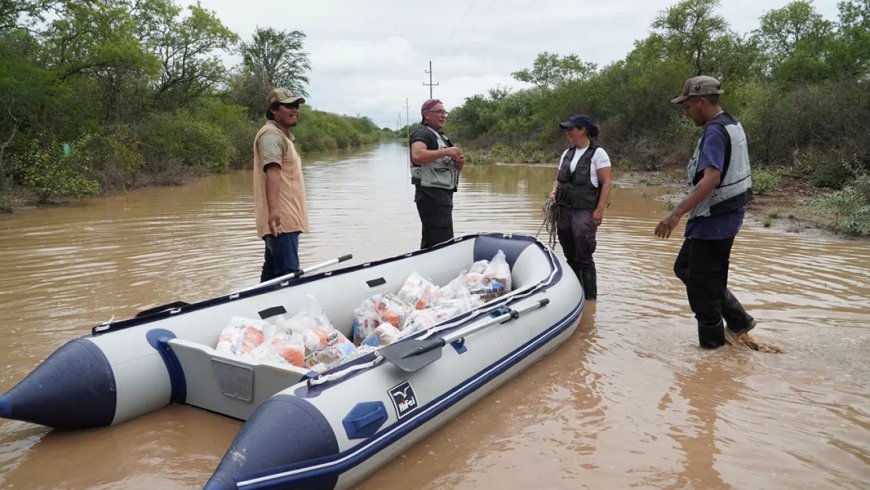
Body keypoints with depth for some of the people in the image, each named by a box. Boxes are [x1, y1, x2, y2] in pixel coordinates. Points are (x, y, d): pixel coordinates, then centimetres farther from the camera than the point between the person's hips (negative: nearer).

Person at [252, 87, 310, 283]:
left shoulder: (282, 135, 25)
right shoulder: (271, 135, -9)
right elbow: (272, 172, -24)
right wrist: (273, 210, -36)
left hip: (284, 218, 11)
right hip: (281, 220, -11)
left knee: (272, 274, 13)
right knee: (288, 275, -15)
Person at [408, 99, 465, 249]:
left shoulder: (441, 137, 23)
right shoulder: (422, 133, -7)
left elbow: (447, 168, 27)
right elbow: (417, 156, -28)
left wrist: (459, 163, 5)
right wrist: (446, 152, -22)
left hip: (443, 195, 10)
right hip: (432, 195, -10)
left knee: (431, 242, 13)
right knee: (443, 242, -17)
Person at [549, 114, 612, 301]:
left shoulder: (597, 153, -5)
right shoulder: (567, 153, 14)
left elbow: (606, 184, -9)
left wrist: (600, 210, -16)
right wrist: (554, 192, 1)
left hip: (585, 213, -6)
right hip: (564, 211, 6)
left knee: (583, 258, -6)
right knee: (571, 257, 11)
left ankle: (590, 297, 3)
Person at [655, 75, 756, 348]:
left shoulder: (715, 132, -19)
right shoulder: (732, 125, 12)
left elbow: (711, 179, -32)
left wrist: (677, 214, -36)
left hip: (714, 221, -10)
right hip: (724, 216, 10)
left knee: (702, 285, 0)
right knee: (684, 267, 19)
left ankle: (712, 344, 14)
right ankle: (738, 320, 23)